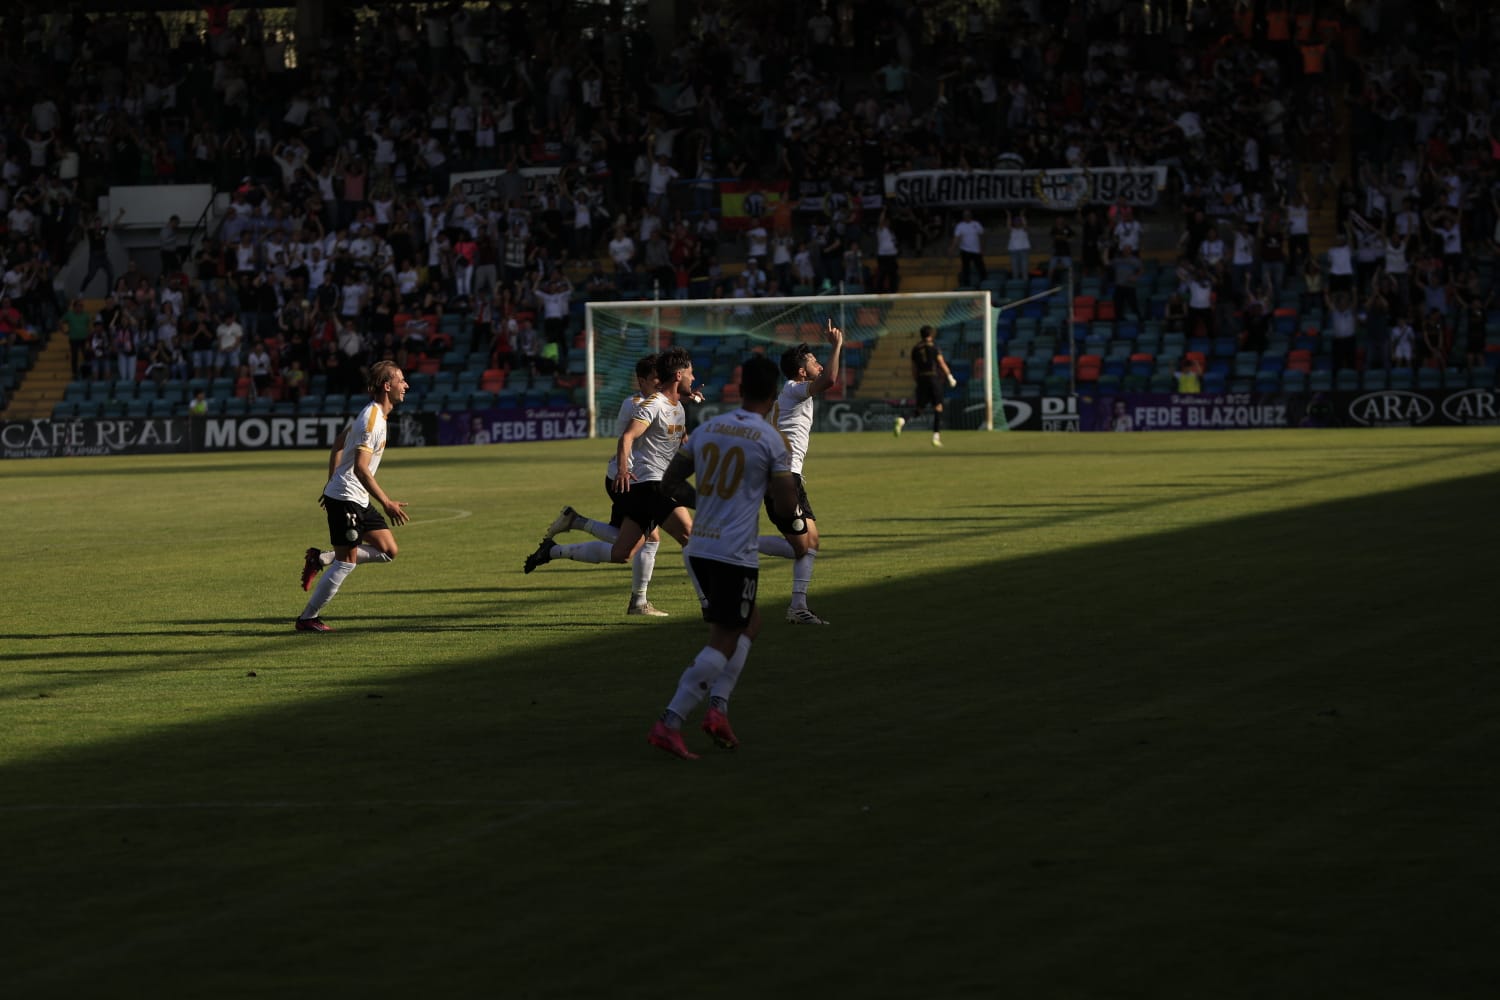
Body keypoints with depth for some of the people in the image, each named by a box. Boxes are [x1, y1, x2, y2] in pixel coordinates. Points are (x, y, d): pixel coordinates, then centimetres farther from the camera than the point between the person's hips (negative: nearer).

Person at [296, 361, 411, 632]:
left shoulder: (370, 413, 10)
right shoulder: (372, 419, -21)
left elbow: (337, 445, 21)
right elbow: (360, 468, -28)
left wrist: (331, 483, 27)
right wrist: (387, 504, -27)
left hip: (358, 500, 10)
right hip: (345, 499, -10)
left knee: (388, 551, 7)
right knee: (347, 562, -6)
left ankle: (321, 560, 13)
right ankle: (307, 618, 4)